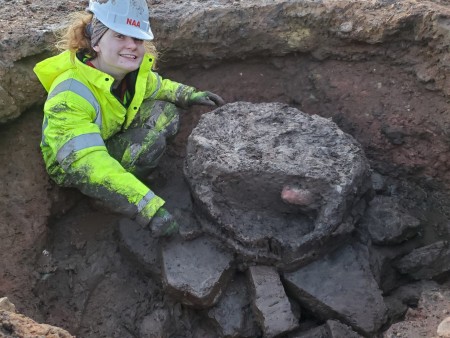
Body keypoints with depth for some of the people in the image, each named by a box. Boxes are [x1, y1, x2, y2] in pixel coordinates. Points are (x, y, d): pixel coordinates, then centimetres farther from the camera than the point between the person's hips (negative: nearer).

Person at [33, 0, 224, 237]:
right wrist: (150, 208, -51)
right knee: (150, 142, -29)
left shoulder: (132, 68, -15)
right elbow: (90, 165, -45)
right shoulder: (71, 94, -37)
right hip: (70, 166, -8)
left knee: (166, 111, -8)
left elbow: (156, 87, 11)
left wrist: (188, 95, -7)